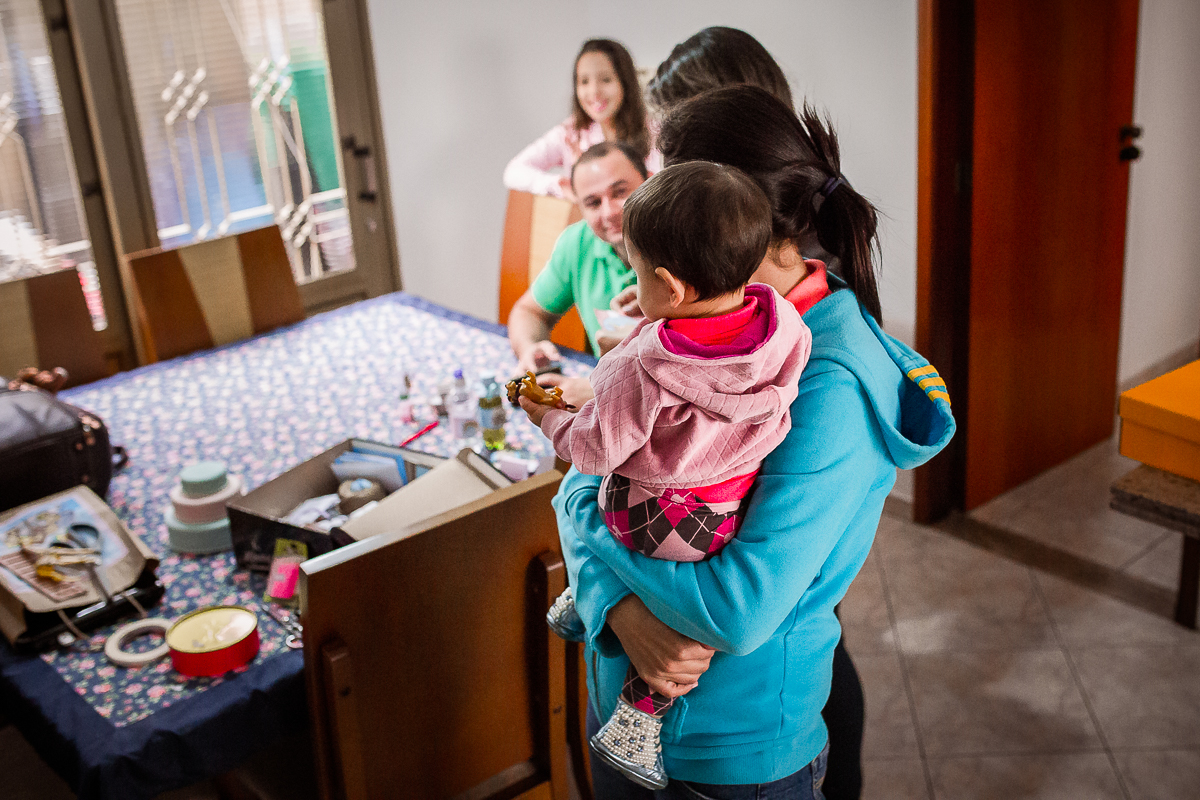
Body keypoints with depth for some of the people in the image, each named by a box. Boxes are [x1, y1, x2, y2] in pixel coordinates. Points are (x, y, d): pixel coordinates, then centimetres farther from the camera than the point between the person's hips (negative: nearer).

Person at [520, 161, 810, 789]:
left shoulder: (641, 370, -30)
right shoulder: (783, 324, -16)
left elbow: (598, 448, -17)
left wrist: (550, 417, 2)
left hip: (656, 518, -3)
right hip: (732, 515, 3)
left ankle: (583, 597, 50)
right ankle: (639, 719, 24)